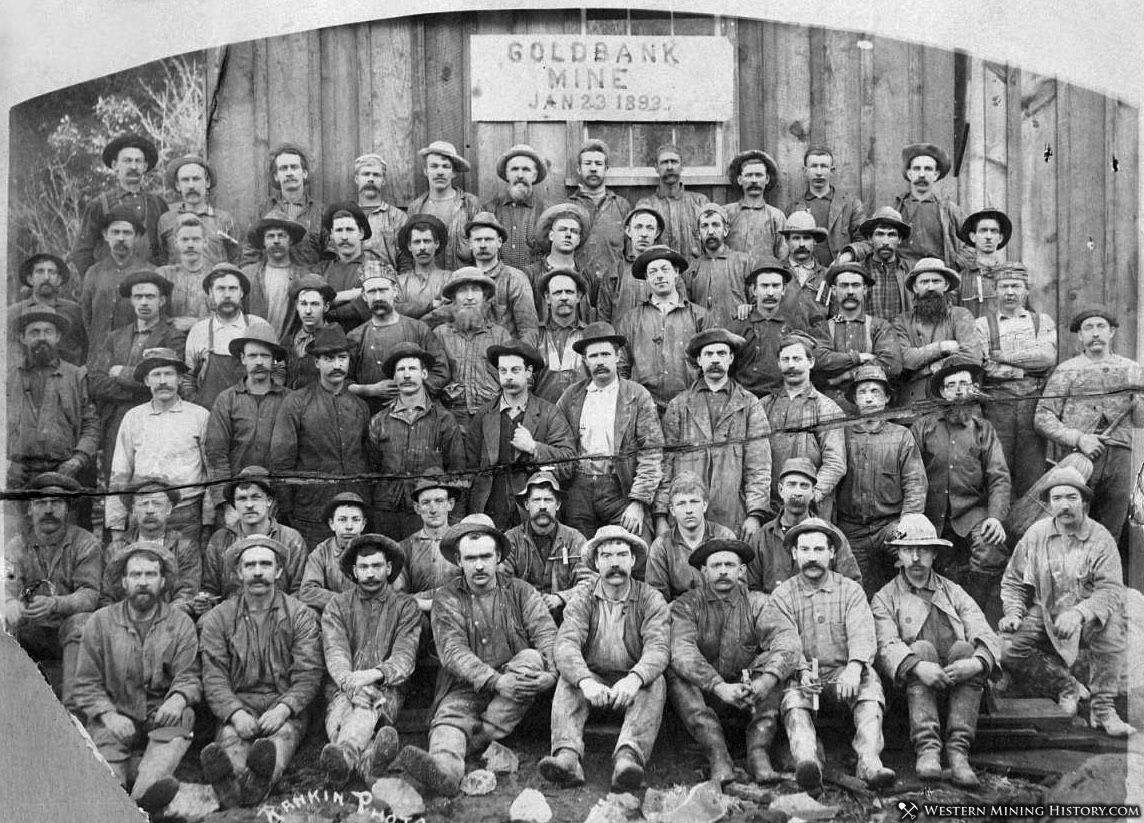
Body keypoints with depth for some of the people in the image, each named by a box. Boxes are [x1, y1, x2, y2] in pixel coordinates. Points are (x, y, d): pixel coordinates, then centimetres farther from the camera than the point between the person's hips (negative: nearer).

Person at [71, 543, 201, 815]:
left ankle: (145, 790, -54)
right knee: (106, 738, -31)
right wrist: (109, 715, -16)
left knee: (183, 718, -32)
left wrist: (178, 699, -23)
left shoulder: (180, 623, 9)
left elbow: (188, 677, 3)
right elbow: (86, 685, 5)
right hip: (115, 718, 0)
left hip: (161, 717, 0)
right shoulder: (101, 622, 7)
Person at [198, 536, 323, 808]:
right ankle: (229, 778, -67)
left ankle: (261, 779, -67)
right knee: (231, 735, -33)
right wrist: (236, 714, -20)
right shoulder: (218, 618, 10)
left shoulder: (301, 616, 7)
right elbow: (214, 679, 1)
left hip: (286, 705, 0)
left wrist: (283, 709, -23)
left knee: (283, 732, -35)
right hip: (238, 703, 1)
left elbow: (308, 676, -2)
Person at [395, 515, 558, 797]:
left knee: (531, 658, -27)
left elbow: (548, 637, -2)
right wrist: (496, 681, -26)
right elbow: (453, 652, -9)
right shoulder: (446, 599, 5)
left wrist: (551, 673, -26)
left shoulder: (521, 592, 9)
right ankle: (445, 771, -62)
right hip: (466, 689, -1)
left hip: (516, 691, 1)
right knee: (449, 717, -30)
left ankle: (480, 740, -28)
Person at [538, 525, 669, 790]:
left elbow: (659, 648, -16)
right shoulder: (582, 600, 2)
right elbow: (566, 644, -15)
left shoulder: (650, 599, -1)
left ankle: (628, 756, -50)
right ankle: (567, 756, -46)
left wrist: (635, 678, -38)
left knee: (655, 682, -31)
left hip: (633, 684, -1)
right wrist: (585, 681, -36)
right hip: (593, 682, 1)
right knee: (568, 679, -27)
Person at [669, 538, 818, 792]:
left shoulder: (756, 603, 3)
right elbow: (681, 651, -20)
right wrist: (721, 688, -34)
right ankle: (717, 755, -34)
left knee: (775, 659, -22)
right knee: (676, 672, -28)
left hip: (750, 704, 1)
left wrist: (766, 681, -34)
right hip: (705, 699, -1)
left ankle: (758, 750, -30)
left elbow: (788, 641, -15)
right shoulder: (686, 606, -1)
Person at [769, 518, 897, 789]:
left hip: (845, 673, 0)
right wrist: (801, 672, -25)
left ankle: (869, 761, -46)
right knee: (792, 693, -32)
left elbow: (862, 635, -5)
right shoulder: (782, 596, 9)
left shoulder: (851, 590, 11)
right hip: (803, 677, 0)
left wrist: (854, 668, -26)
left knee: (869, 682, -31)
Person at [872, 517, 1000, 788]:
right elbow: (886, 646, -8)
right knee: (922, 647, -29)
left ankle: (958, 751, -34)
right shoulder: (885, 598, 12)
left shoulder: (954, 593, 19)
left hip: (957, 685, 2)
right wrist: (918, 666, -29)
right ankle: (927, 748, -38)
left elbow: (987, 636, 2)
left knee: (964, 648, -26)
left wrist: (977, 663, -22)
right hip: (914, 687, -2)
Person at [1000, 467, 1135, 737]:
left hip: (1088, 618, -2)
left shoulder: (1101, 538, -8)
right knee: (1010, 654, -22)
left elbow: (1111, 590, -20)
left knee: (1111, 620, -37)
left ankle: (1102, 708, -22)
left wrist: (1079, 613, -37)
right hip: (1045, 616, 2)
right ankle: (1064, 683, 8)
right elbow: (1013, 581, 11)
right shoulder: (1035, 534, 1)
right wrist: (1013, 612, -8)